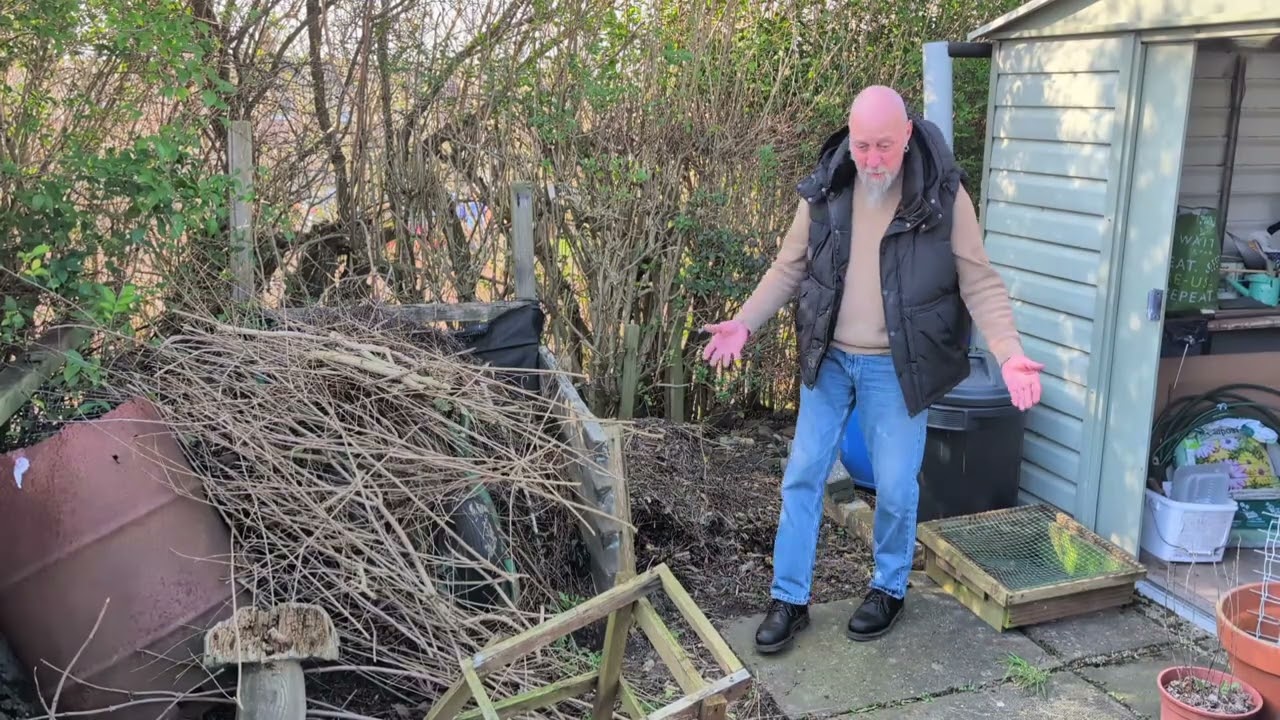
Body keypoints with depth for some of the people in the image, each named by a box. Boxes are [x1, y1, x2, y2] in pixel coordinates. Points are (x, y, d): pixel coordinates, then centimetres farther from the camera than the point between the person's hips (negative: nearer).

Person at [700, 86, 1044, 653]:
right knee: (803, 476, 6)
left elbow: (980, 284, -9)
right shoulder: (825, 190, -4)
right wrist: (744, 322, -5)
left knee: (895, 486, 6)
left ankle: (889, 589, 32)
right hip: (829, 358, 3)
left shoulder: (943, 195, -12)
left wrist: (1009, 353, -22)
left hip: (896, 366, -3)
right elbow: (789, 269, 5)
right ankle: (789, 598, 21)